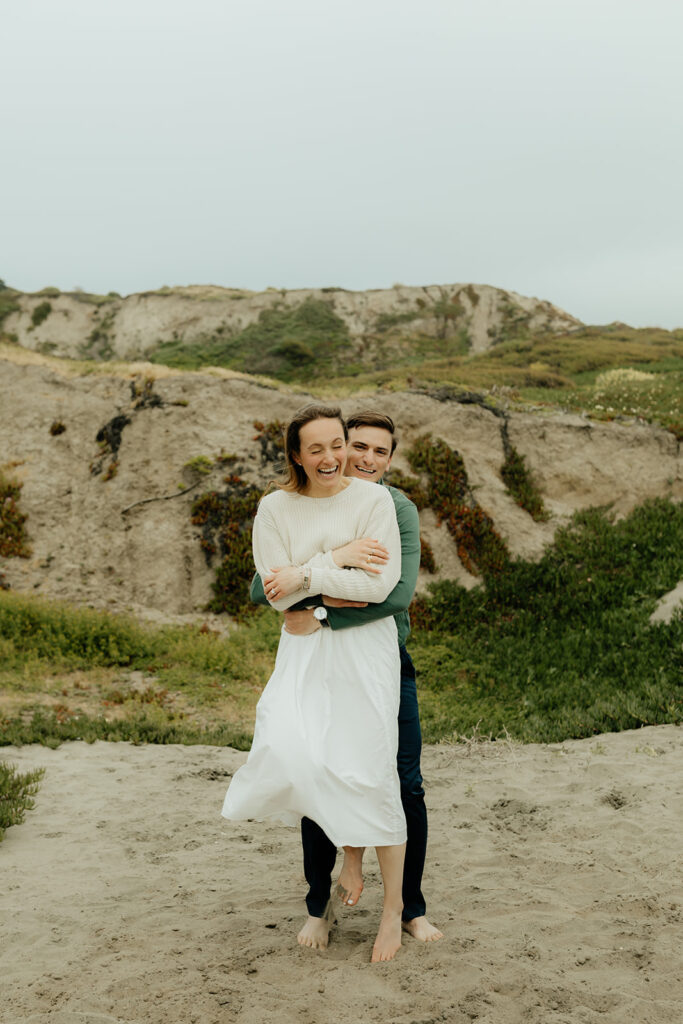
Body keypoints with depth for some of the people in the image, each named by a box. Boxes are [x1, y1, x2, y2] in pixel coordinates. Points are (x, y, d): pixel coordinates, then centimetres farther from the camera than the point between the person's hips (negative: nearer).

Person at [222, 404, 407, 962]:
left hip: (366, 647, -2)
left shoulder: (373, 499, -5)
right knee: (287, 751, -21)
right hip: (304, 649, 2)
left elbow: (379, 584, -14)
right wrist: (337, 558, -13)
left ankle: (394, 906, 17)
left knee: (373, 775, -2)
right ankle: (344, 838, 12)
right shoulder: (275, 507, 2)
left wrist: (306, 573, -13)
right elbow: (277, 595, -4)